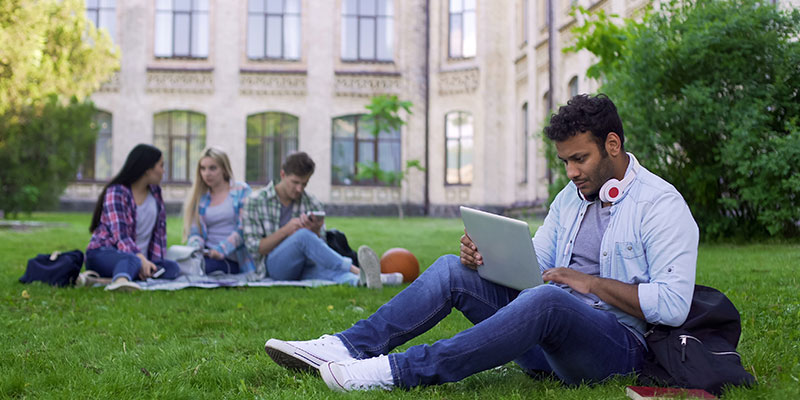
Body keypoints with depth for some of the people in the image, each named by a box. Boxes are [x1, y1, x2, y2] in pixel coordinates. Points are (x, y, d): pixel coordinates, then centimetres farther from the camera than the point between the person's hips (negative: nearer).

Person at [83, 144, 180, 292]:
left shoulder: (155, 191, 11)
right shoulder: (116, 192, -11)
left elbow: (160, 230, 9)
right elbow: (120, 234, -22)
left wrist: (154, 262, -6)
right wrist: (142, 260, -35)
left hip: (142, 258, 7)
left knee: (172, 268, -22)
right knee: (132, 260, -40)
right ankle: (121, 280, -74)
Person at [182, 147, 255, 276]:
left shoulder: (241, 190, 6)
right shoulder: (200, 198, 17)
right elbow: (195, 232, 11)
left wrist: (222, 250, -18)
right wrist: (196, 247, -14)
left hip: (232, 260, -3)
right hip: (208, 254, 4)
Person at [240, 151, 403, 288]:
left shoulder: (312, 204, 11)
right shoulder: (256, 202, 1)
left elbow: (319, 247, 6)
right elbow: (255, 249, -5)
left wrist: (315, 230, -18)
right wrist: (285, 230, -19)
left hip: (305, 267, 3)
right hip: (273, 265, -2)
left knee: (325, 267, -36)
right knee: (303, 235, -34)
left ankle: (364, 279, -69)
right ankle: (356, 270, -47)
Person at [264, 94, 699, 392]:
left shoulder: (661, 205, -6)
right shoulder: (571, 197, 17)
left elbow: (673, 305, -16)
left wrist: (593, 284, -15)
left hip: (616, 346, -7)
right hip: (548, 332, 7)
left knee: (544, 299, -39)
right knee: (453, 270, -7)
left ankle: (399, 371, -38)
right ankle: (349, 347, -16)